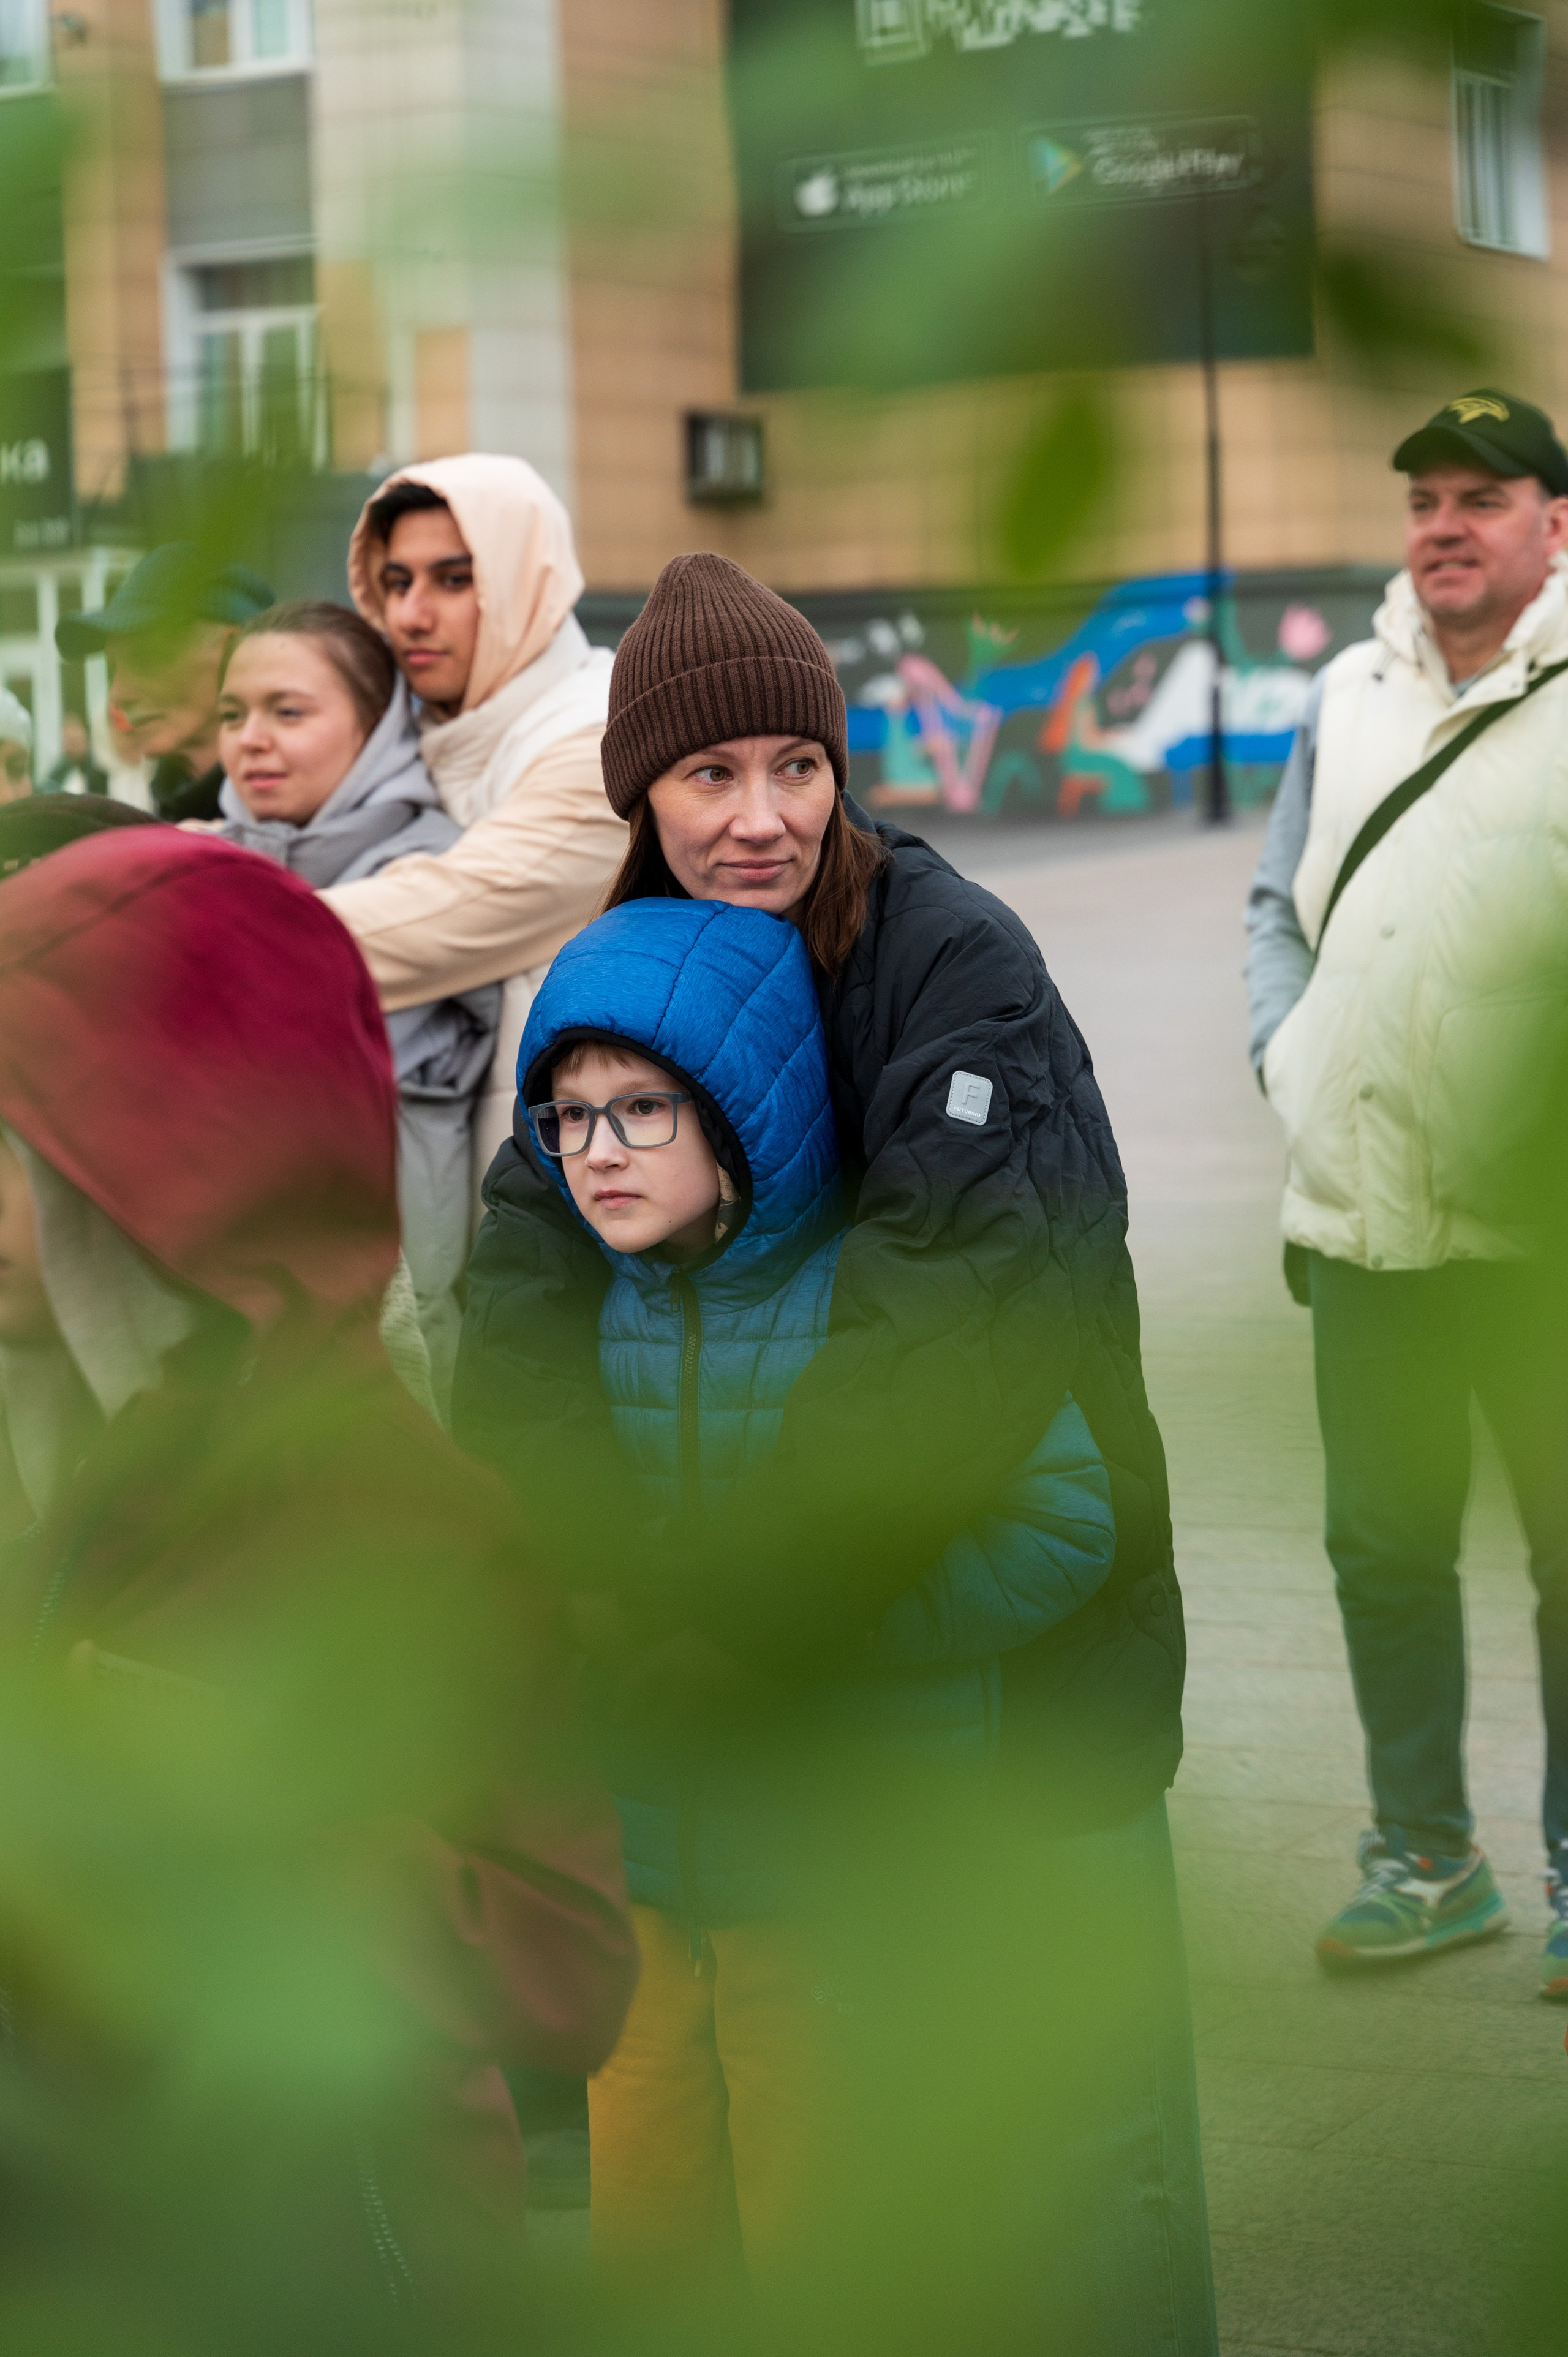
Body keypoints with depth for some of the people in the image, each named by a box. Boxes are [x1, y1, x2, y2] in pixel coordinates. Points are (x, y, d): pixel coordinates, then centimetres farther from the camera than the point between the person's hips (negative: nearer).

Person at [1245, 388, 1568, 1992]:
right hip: (1364, 1213, 5)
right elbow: (1279, 903, 21)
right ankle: (1425, 1862, 28)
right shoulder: (1350, 696, 11)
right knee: (1384, 1548, 13)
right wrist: (1288, 1058, 7)